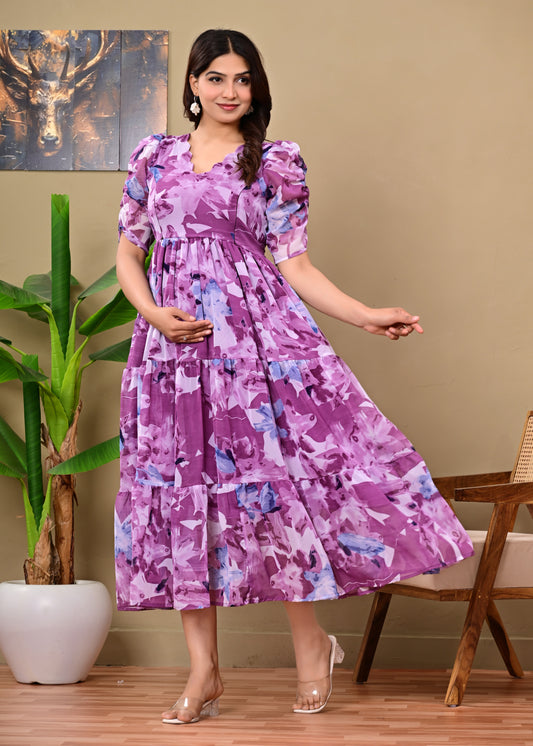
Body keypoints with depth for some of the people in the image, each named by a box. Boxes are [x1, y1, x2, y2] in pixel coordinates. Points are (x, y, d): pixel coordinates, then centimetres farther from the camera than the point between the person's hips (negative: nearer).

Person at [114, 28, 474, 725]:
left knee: (273, 478, -8)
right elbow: (128, 253, 15)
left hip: (258, 330, -2)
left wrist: (367, 316, -9)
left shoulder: (276, 162, 6)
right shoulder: (155, 156, 13)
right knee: (179, 490, 1)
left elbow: (295, 266, 3)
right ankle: (203, 671, 9)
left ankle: (312, 645, 11)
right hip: (175, 339, 3)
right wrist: (154, 313, -4)